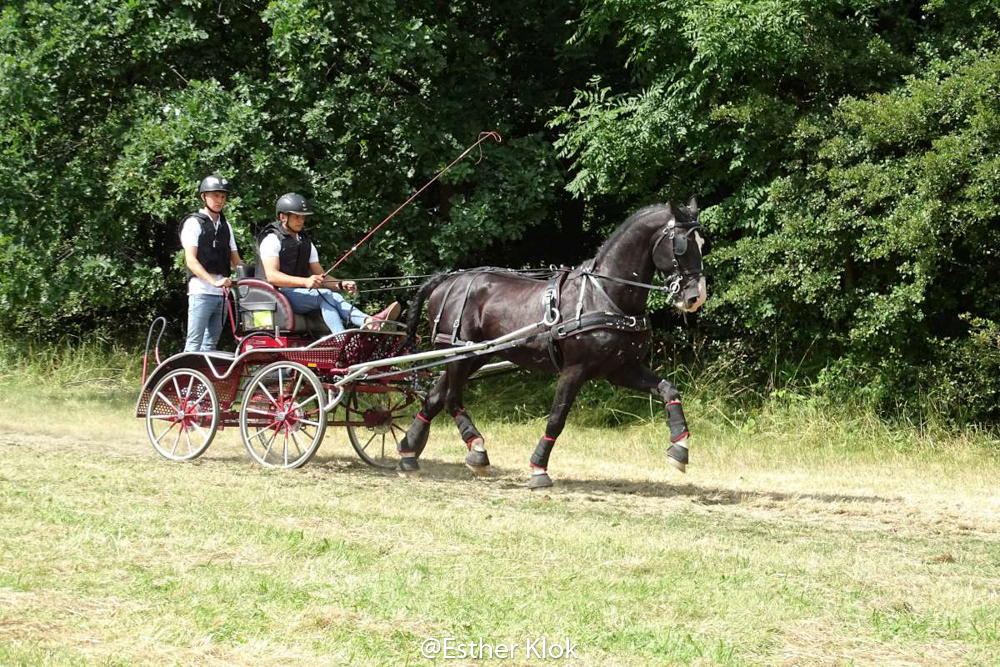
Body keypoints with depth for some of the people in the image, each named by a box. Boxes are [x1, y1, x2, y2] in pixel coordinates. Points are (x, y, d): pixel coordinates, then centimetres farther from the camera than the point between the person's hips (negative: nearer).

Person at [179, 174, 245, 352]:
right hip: (201, 291, -7)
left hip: (222, 293, 7)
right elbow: (191, 260, -12)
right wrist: (214, 281, -25)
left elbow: (235, 260, 18)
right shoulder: (194, 223, -2)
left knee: (211, 343, 8)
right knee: (194, 343, -10)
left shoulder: (225, 226, 18)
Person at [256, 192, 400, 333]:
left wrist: (341, 285, -6)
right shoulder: (272, 239, -4)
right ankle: (368, 322, -51)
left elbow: (320, 276, 17)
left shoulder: (305, 242, 20)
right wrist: (305, 282, -33)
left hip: (300, 293, 6)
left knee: (328, 299, -27)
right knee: (324, 295, -31)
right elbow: (272, 276, -19)